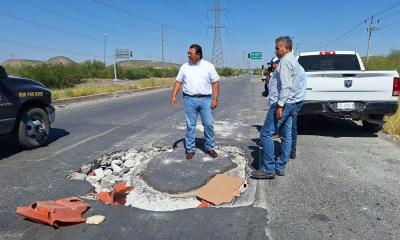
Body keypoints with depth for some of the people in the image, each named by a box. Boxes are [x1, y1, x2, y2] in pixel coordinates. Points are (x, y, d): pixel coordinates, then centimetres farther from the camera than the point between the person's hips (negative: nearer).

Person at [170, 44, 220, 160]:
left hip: (205, 99, -1)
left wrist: (215, 99, -8)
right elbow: (178, 82, 10)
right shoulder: (184, 67, 7)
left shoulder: (208, 66, 2)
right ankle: (190, 149, 16)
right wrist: (174, 96, -1)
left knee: (208, 124, 1)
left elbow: (215, 83, 0)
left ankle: (209, 147, 18)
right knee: (190, 125, 5)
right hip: (189, 99, 1)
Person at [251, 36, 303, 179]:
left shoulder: (285, 61, -11)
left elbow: (285, 86, -21)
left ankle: (268, 169, -6)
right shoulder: (294, 61, 21)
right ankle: (280, 167, 15)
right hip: (291, 103, 10)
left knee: (266, 134, -8)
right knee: (286, 136, 9)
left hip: (281, 103, -10)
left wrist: (280, 105, -23)